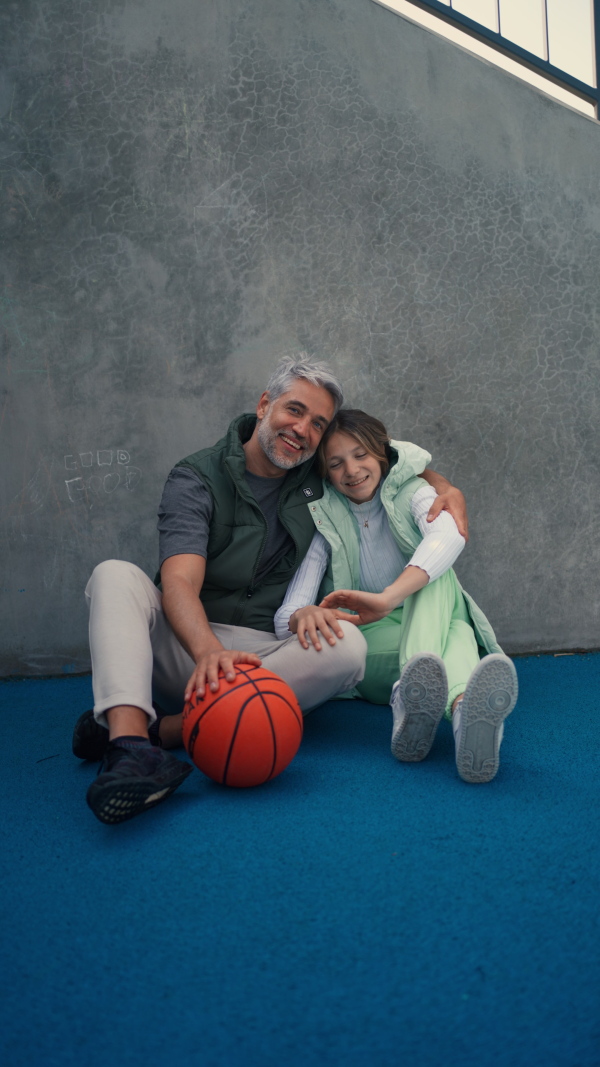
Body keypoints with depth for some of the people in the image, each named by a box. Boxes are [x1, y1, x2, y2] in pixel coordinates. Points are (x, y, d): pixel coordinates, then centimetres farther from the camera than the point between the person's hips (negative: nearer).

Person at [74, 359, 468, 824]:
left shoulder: (321, 474, 9)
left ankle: (158, 729, -32)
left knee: (347, 645, -29)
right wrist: (209, 651, -40)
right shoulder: (197, 478, -4)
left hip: (270, 656, 2)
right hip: (186, 649, -2)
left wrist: (445, 486, 6)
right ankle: (130, 745, -48)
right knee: (115, 574, -25)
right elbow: (180, 582, -20)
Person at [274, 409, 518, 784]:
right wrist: (304, 615, -38)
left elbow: (450, 535, -26)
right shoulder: (324, 523, 2)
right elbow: (285, 618, -10)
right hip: (368, 649, -1)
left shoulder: (412, 492, 1)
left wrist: (387, 598, -44)